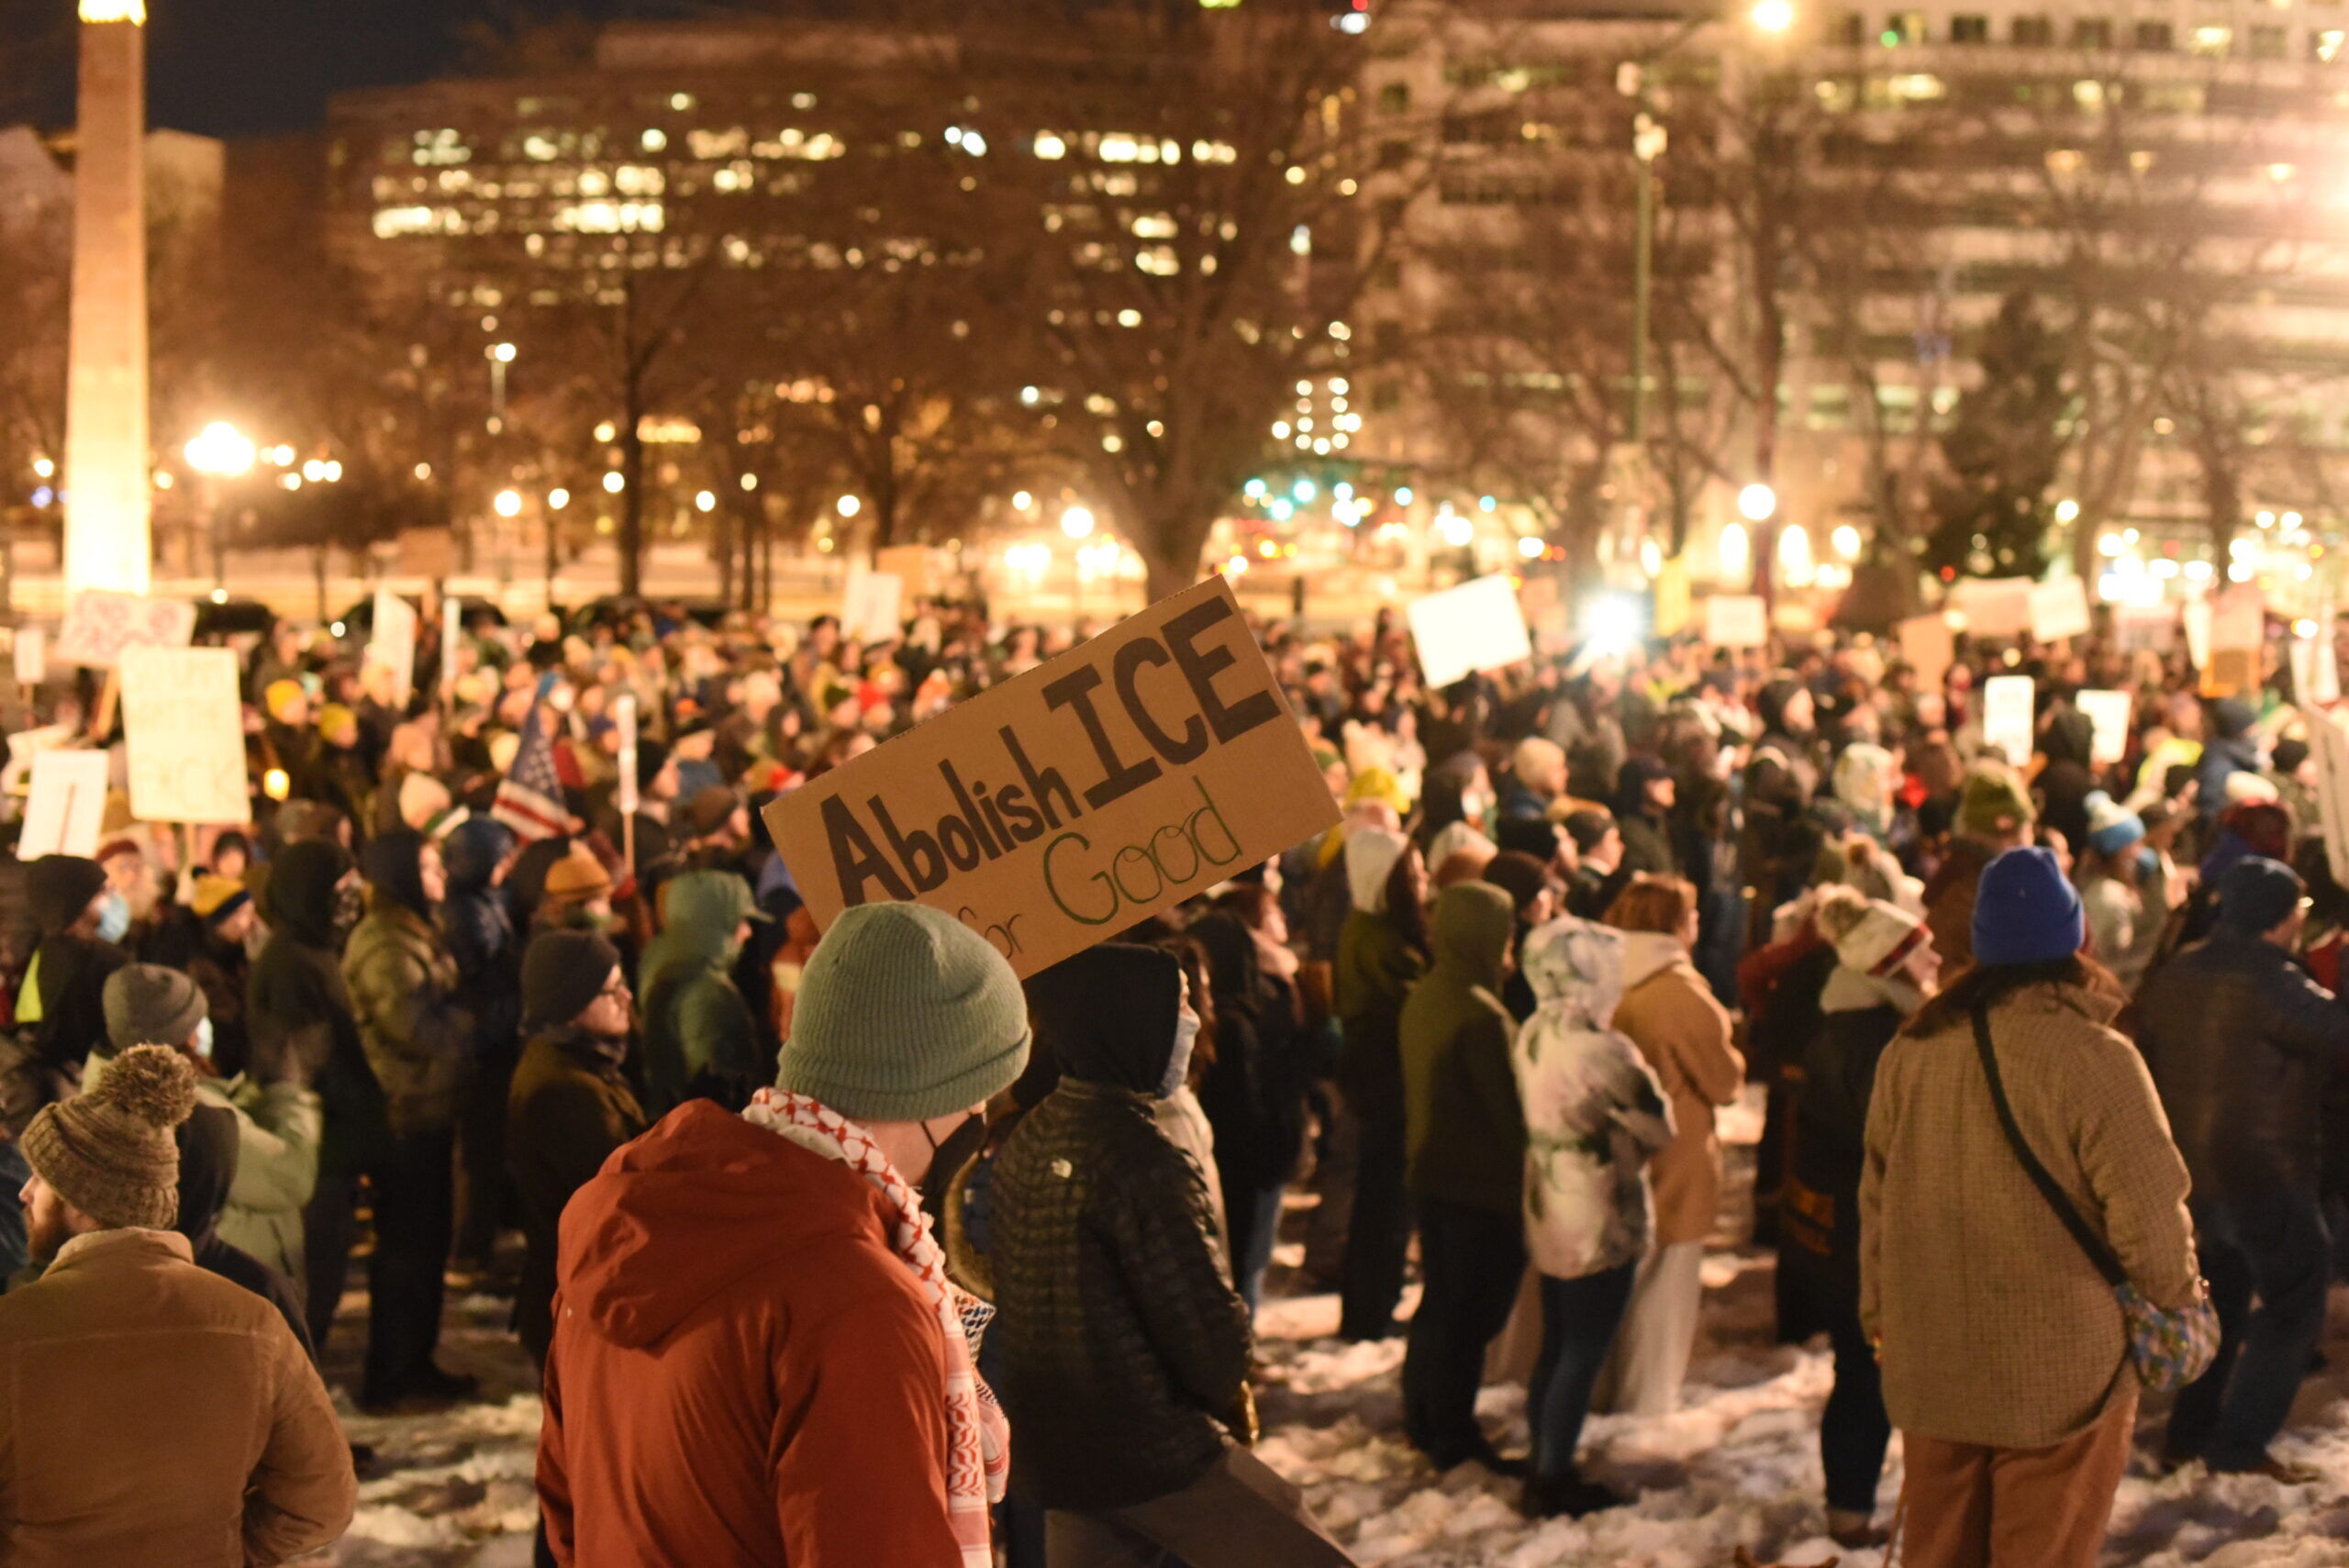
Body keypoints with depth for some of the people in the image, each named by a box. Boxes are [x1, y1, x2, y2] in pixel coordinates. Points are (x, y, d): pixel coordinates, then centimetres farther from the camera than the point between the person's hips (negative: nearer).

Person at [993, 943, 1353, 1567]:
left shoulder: (1027, 1140, 6)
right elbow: (1203, 1321, -19)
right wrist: (1223, 1390, 5)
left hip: (1048, 1447, 8)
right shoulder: (1135, 1153, -21)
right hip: (1152, 1455, -8)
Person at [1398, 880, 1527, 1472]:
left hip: (1430, 1173, 9)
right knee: (1470, 1312, 3)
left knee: (1440, 1297, 21)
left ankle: (1421, 1418, 32)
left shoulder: (1422, 999, 5)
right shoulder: (1481, 1016, -24)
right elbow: (1510, 1110, -21)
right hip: (1484, 1186, -9)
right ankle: (1453, 1438, 12)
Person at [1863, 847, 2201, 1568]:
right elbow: (2151, 1223, -14)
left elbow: (1877, 1201, 10)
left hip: (1931, 1372, 5)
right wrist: (2177, 1302, 5)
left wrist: (1880, 1315, 22)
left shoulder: (1911, 1051, 0)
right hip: (2063, 1379, -5)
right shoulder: (2095, 1058, -17)